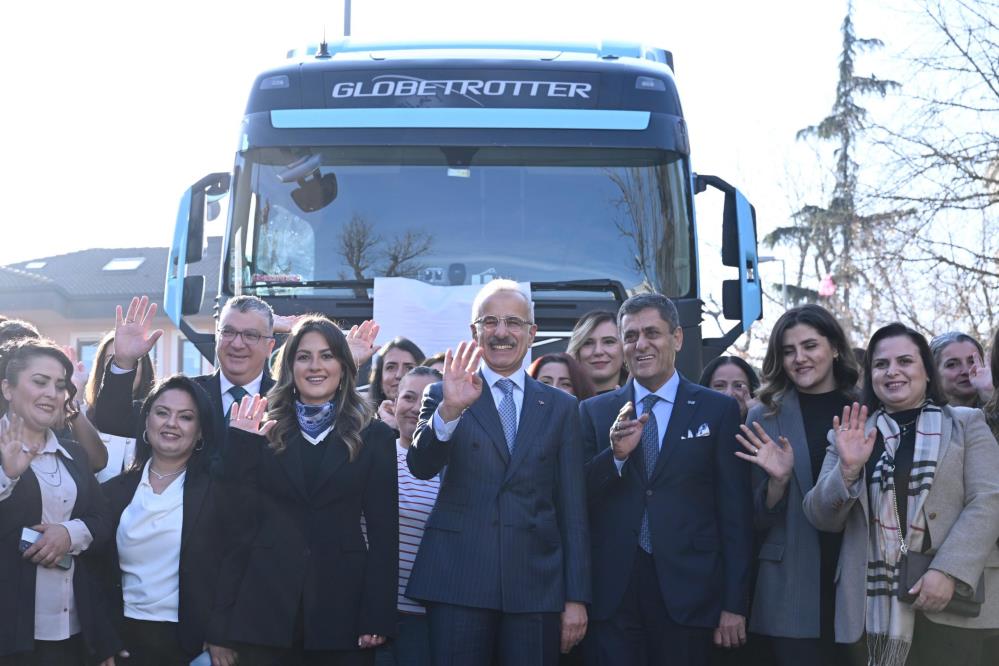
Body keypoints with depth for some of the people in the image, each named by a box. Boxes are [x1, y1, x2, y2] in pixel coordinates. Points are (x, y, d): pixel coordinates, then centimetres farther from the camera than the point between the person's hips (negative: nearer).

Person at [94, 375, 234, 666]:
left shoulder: (217, 490, -5)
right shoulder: (114, 491, 5)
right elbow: (100, 574, 6)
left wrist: (223, 636, -16)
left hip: (193, 641, -3)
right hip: (126, 638, 3)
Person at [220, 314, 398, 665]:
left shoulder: (373, 436, 4)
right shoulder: (266, 431, 7)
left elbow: (384, 530, 0)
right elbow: (238, 519, 1)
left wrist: (378, 617, -7)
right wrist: (240, 445, -7)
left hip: (342, 605, -1)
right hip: (267, 603, 1)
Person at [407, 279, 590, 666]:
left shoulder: (560, 406, 11)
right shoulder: (443, 396, 6)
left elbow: (573, 508, 8)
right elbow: (421, 467, -11)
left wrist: (577, 597, 3)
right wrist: (450, 410, -29)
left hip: (536, 582, 2)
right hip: (457, 580, -1)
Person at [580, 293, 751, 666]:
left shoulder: (718, 410, 3)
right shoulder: (594, 411, 8)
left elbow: (735, 513, 1)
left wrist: (734, 604, -3)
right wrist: (616, 454, -13)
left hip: (688, 592, -1)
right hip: (613, 594, 1)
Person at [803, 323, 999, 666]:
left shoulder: (967, 424, 7)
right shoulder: (850, 435, 12)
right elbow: (823, 518, 6)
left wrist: (949, 572, -16)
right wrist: (847, 468, -12)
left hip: (952, 595, -1)